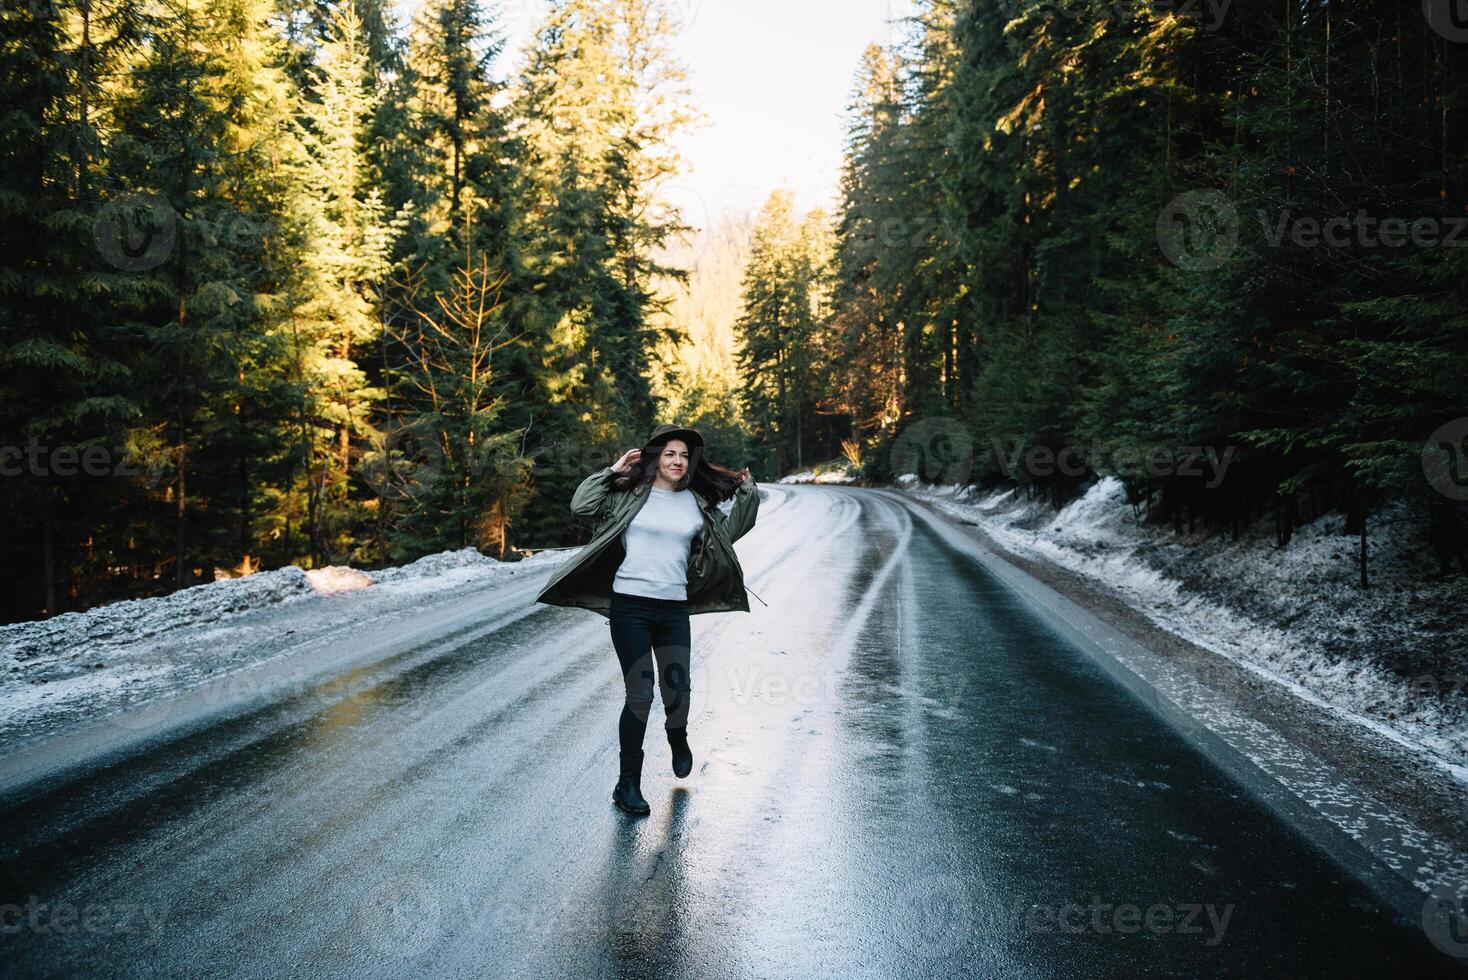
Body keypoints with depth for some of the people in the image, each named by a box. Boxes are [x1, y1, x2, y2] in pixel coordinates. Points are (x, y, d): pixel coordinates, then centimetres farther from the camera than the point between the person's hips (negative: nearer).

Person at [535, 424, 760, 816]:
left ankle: (678, 739, 45)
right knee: (639, 694, -5)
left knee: (678, 690, 9)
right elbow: (582, 505, -8)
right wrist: (612, 471, -11)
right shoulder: (630, 493, -1)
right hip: (630, 606, -3)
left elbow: (727, 532, 21)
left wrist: (747, 495, 12)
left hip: (674, 609, 4)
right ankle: (628, 784, 10)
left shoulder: (697, 503, 9)